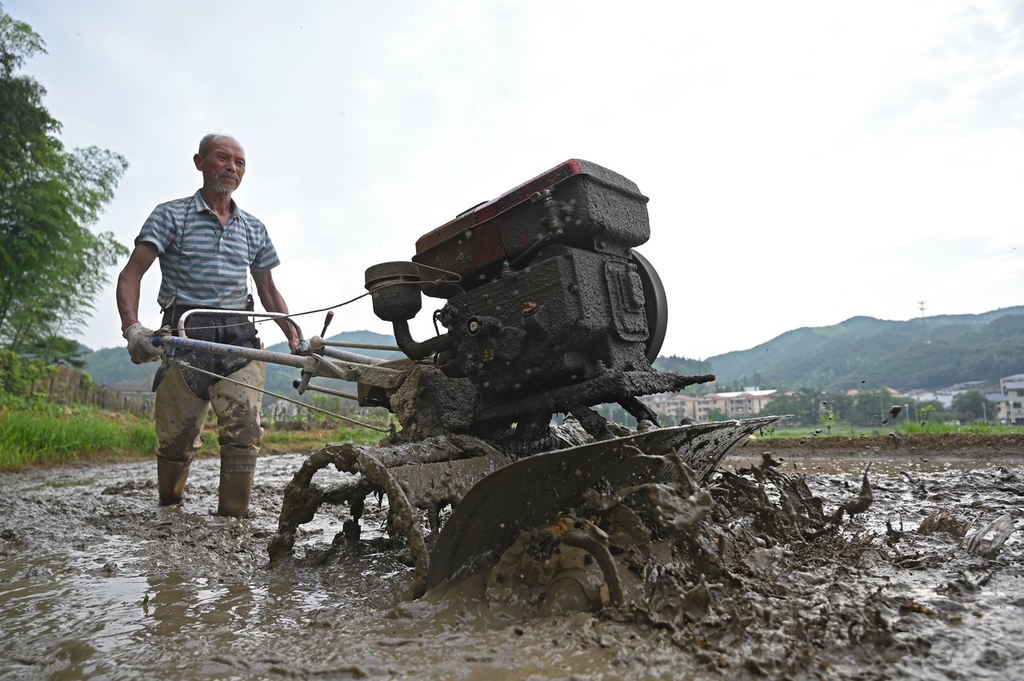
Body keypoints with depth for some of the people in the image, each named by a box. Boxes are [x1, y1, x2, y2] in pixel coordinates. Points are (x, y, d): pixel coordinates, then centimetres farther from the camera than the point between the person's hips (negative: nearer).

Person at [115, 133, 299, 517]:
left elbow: (268, 291, 21)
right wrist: (131, 327, -21)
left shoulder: (253, 229, 17)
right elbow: (131, 274, -4)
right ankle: (169, 513, 26)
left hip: (239, 338, 3)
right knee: (176, 438, 2)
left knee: (245, 427, -14)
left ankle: (231, 518, -5)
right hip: (184, 338, -2)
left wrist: (296, 340, 8)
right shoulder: (171, 215, 6)